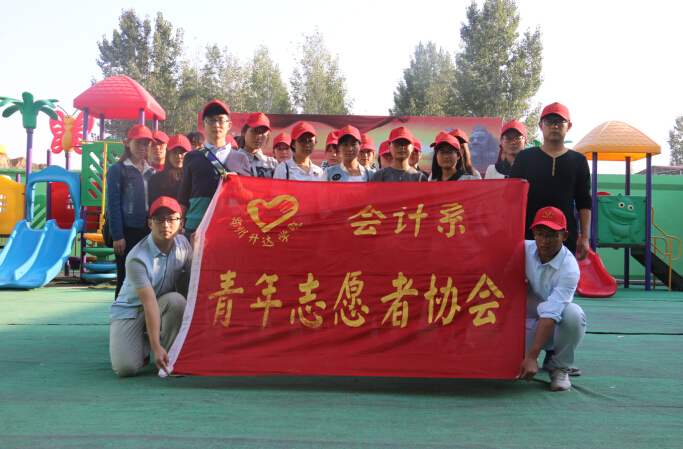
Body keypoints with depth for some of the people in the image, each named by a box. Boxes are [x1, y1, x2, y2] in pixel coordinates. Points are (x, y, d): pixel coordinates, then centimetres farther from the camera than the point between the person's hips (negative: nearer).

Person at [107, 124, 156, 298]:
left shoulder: (151, 172, 14)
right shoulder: (118, 169, 0)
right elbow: (113, 204, -5)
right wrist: (117, 236, -12)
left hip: (147, 232, 5)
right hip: (127, 231, -4)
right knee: (125, 279, 0)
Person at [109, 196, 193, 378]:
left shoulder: (182, 244, -10)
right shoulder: (137, 258, -26)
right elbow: (149, 303, -31)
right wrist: (156, 347, -35)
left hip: (164, 304, 4)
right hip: (130, 310, -4)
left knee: (176, 300, -33)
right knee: (126, 368, -23)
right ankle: (145, 344, 13)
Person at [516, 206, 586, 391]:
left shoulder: (569, 268, -22)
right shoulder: (524, 249, -8)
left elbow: (550, 314, -31)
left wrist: (532, 356, -38)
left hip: (555, 325, -2)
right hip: (525, 324, 2)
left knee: (573, 313, -36)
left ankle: (559, 368, -10)